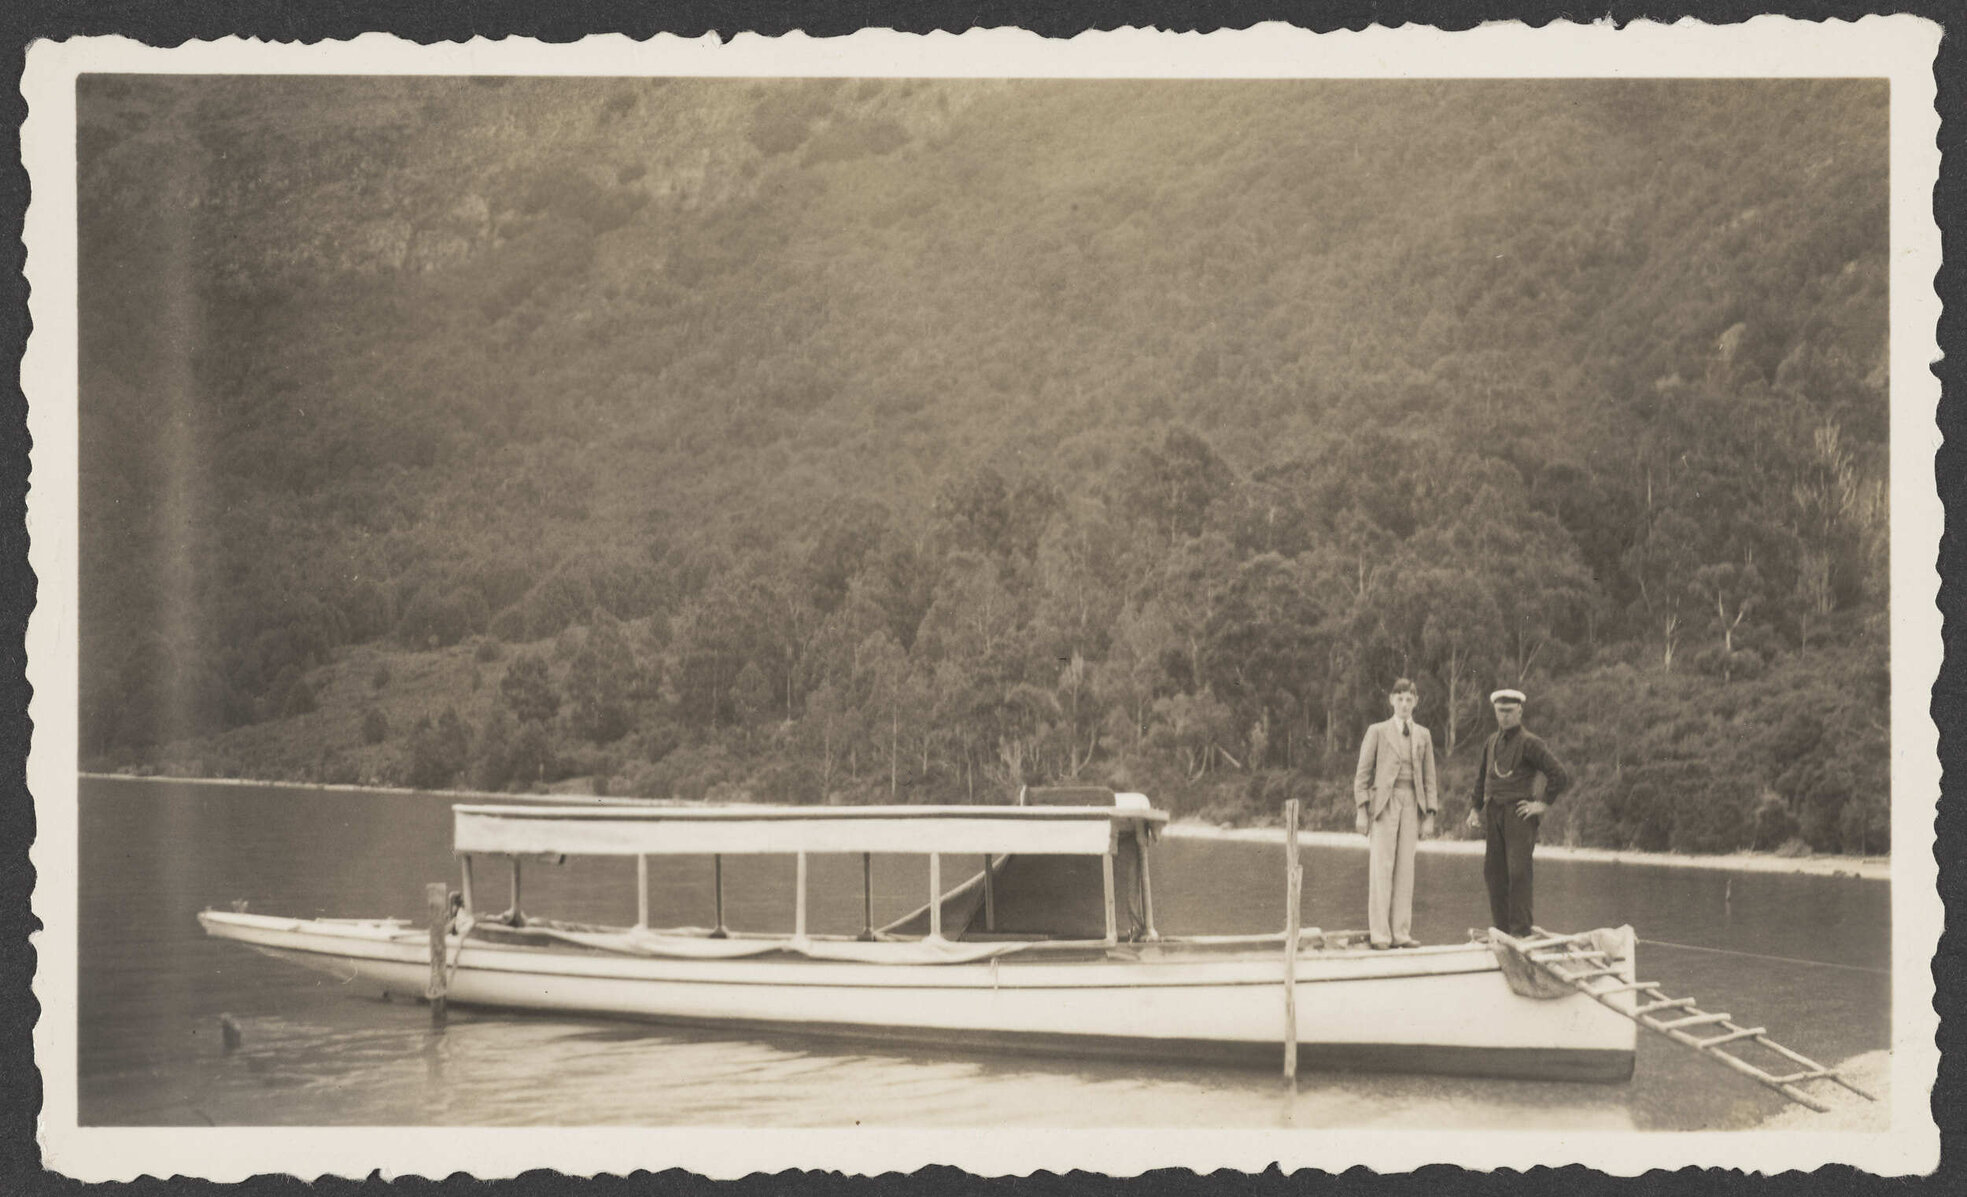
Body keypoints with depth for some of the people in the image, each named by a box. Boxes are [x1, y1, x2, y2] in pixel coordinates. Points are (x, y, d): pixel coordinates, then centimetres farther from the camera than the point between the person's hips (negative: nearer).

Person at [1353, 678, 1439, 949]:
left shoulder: (1423, 735, 14)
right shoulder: (1377, 732, 4)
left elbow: (1429, 777, 14)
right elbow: (1362, 773, 2)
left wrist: (1429, 815, 7)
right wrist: (1362, 811, -5)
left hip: (1412, 805, 3)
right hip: (1384, 803, -3)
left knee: (1406, 869, 1)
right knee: (1381, 867, -7)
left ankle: (1401, 932, 4)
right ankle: (1380, 934, -6)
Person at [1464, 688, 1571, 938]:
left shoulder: (1530, 743, -5)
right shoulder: (1492, 742, 16)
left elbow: (1559, 775, -8)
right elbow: (1481, 777, 27)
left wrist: (1543, 803, -6)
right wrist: (1474, 808, 20)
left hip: (1519, 813, -7)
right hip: (1494, 814, 7)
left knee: (1518, 872, -10)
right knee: (1493, 872, 6)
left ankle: (1521, 929, -9)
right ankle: (1500, 927, 12)